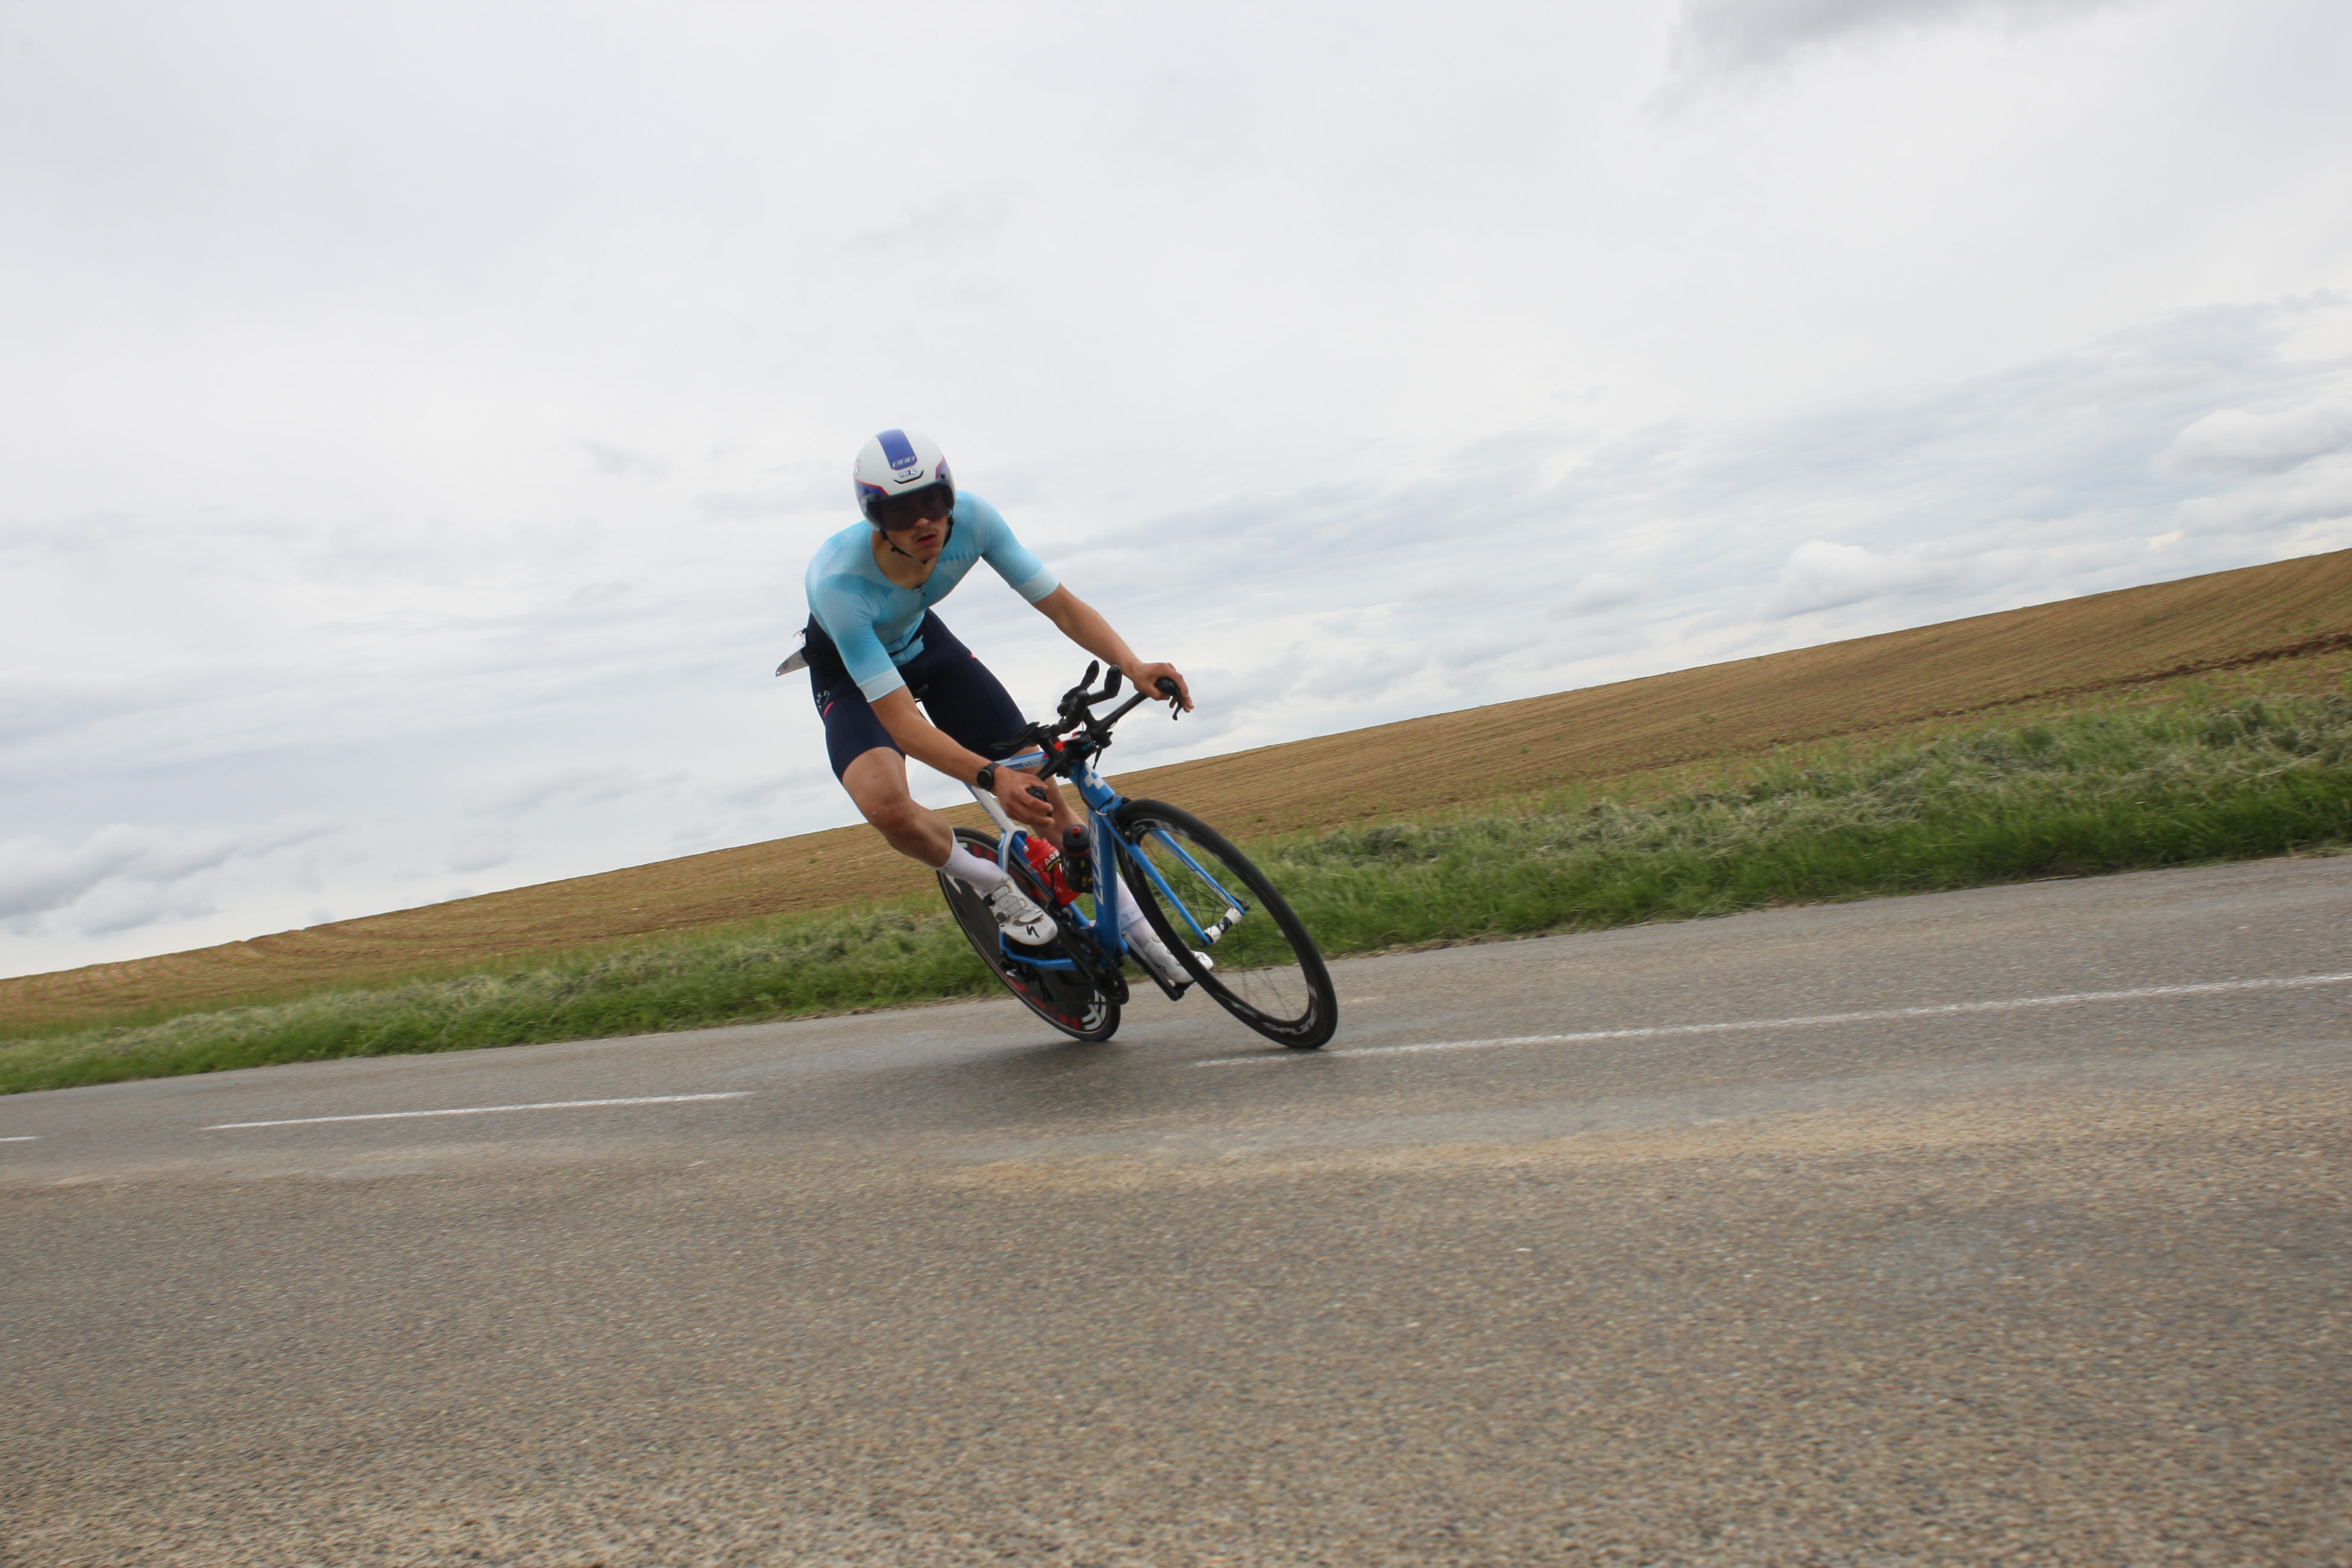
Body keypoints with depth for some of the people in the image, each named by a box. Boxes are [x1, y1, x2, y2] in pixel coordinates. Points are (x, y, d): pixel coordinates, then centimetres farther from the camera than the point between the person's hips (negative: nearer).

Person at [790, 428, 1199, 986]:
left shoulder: (971, 517, -29)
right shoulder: (838, 580, -40)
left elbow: (1061, 604, -24)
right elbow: (901, 722, -43)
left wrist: (1133, 664, -41)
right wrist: (991, 777, -56)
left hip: (922, 642, 4)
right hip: (851, 674, -3)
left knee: (1040, 790, -3)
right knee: (887, 806, -34)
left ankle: (1136, 933, 14)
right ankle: (990, 885, -2)